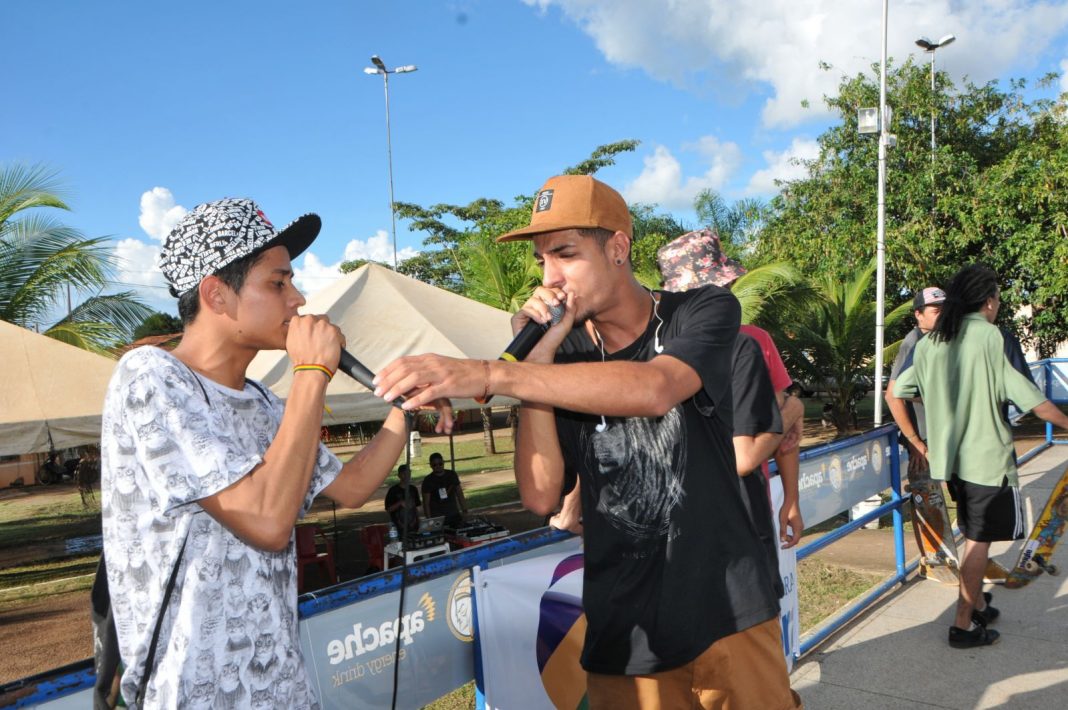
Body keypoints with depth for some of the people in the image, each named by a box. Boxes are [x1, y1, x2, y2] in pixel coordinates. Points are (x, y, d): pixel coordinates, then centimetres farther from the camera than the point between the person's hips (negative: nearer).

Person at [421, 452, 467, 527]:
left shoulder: (452, 475, 8)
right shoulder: (428, 481, -2)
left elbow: (459, 494, 13)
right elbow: (426, 503, -4)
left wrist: (464, 511, 5)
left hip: (454, 516, 3)